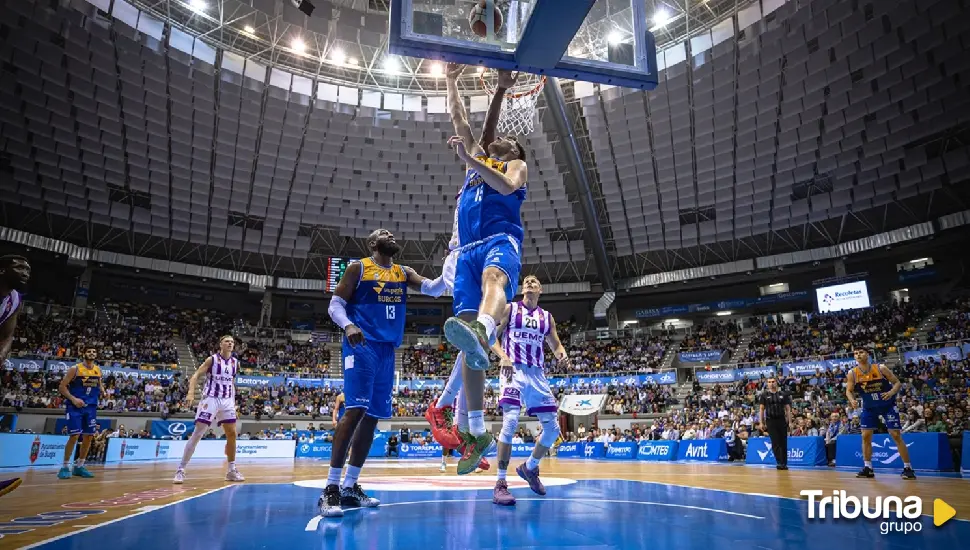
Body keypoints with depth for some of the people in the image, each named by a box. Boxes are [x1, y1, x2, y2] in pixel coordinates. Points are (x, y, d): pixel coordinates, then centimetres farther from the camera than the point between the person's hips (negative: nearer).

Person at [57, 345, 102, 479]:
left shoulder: (98, 370, 7)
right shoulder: (75, 369, -8)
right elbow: (62, 387, -7)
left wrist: (103, 391, -1)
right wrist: (73, 399, -19)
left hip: (91, 407, 5)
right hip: (75, 406, -5)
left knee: (89, 436, 5)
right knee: (74, 436, -11)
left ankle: (79, 466, 17)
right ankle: (65, 467, 3)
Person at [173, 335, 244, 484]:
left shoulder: (235, 362, 7)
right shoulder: (212, 359, -7)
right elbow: (196, 376, -11)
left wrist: (233, 401, 13)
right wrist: (191, 392, -28)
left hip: (227, 401, 5)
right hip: (210, 399, -5)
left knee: (232, 434, 4)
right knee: (197, 434, -9)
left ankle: (232, 470, 15)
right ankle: (181, 470, -1)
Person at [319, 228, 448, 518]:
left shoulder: (404, 273, 17)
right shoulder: (358, 267, 2)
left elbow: (434, 290, 5)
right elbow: (335, 304, -2)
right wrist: (348, 325, -23)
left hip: (388, 349, 6)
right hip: (362, 346, -6)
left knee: (373, 416, 6)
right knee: (356, 410, -18)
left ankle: (350, 487, 16)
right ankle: (330, 489, -12)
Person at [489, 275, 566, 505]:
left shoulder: (547, 317, 16)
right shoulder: (510, 309, 5)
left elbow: (555, 344, 18)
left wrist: (562, 356, -6)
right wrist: (503, 356, -18)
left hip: (537, 374, 5)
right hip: (514, 370, -5)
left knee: (552, 428, 3)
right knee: (510, 421, -22)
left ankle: (529, 467, 29)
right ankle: (500, 484, -13)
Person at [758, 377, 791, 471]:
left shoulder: (783, 394, 7)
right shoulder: (764, 395, 4)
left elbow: (788, 409, 8)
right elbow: (761, 409, 4)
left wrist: (790, 421, 0)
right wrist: (762, 422, -2)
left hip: (782, 420, 1)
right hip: (770, 421, -1)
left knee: (783, 443, 4)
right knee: (775, 443, -6)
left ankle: (784, 463, 11)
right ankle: (779, 463, -7)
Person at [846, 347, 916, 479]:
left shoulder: (881, 368, -15)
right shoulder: (852, 373, -10)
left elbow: (898, 383, -8)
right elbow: (849, 390, -1)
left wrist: (891, 392, -28)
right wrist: (852, 400, -22)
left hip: (888, 405, -3)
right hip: (869, 407, 3)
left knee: (896, 435, -5)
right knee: (865, 436, -1)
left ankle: (908, 468, 6)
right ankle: (868, 468, 8)